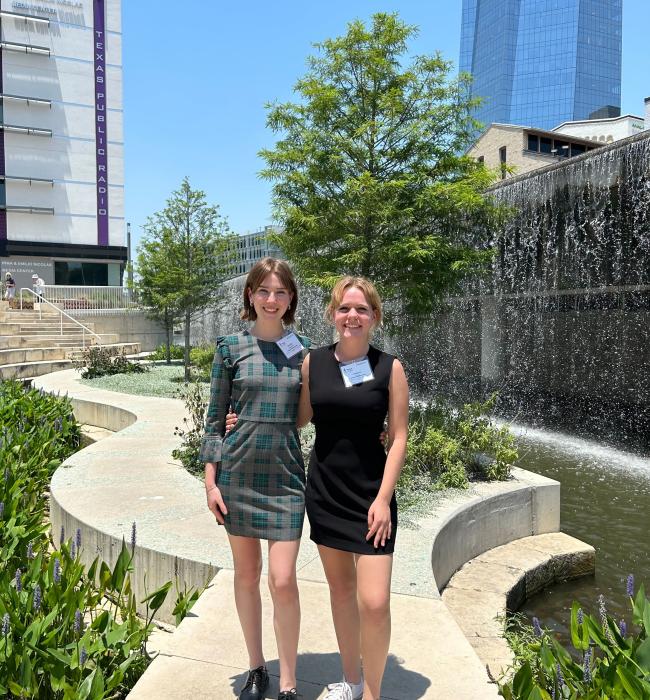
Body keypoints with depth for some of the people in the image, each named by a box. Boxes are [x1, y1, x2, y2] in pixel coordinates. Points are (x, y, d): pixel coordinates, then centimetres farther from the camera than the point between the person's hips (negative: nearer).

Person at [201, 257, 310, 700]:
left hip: (285, 473, 0)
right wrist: (211, 481, -2)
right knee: (247, 575, 13)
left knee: (283, 581, -3)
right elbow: (215, 418, 1)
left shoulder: (303, 349, 2)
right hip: (238, 471, 0)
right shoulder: (231, 348, -1)